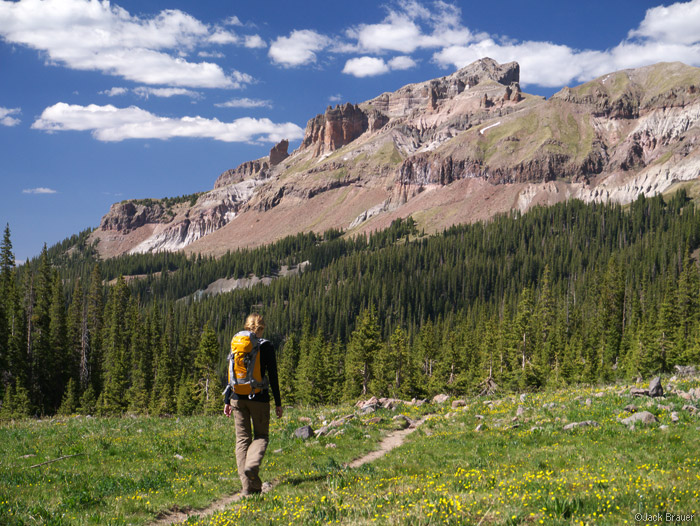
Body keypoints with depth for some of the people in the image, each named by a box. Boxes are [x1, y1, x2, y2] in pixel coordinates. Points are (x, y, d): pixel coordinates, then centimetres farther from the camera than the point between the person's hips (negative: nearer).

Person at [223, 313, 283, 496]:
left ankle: (248, 485, 3)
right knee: (261, 436, 11)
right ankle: (252, 465, -19)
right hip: (259, 397, -3)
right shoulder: (266, 347, -4)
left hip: (238, 397, 3)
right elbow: (273, 376, -4)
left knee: (242, 438, 8)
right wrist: (278, 403, 1)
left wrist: (227, 401, 12)